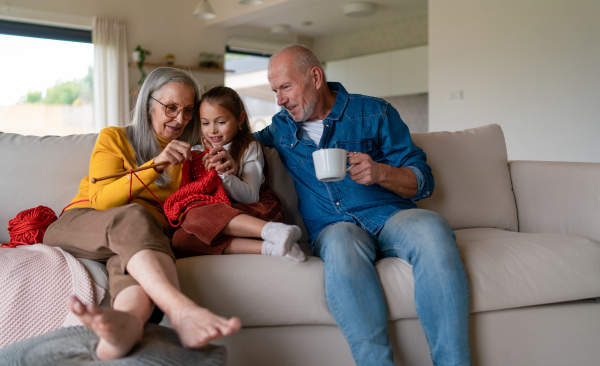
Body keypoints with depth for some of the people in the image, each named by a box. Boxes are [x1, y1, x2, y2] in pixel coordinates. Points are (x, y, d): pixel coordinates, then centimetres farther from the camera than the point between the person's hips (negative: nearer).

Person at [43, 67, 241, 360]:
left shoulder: (186, 156, 24)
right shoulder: (114, 138, 11)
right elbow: (100, 200, -4)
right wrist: (155, 165, -14)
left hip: (143, 235, 2)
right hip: (79, 225, -2)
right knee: (131, 216, -38)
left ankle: (129, 318, -72)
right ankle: (183, 313, -64)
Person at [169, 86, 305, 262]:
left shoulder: (250, 148, 3)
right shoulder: (197, 152, 16)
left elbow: (251, 197, -8)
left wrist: (225, 175, -23)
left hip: (256, 211, -5)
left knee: (195, 216, -31)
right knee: (179, 239, -28)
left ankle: (271, 231, -41)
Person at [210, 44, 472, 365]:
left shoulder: (373, 113, 9)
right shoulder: (281, 127, 19)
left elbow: (423, 181, 6)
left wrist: (380, 172, -16)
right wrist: (227, 161, 14)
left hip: (390, 216, 0)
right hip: (332, 227, 1)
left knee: (431, 228, -35)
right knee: (342, 244, -37)